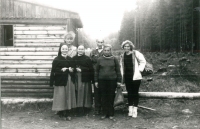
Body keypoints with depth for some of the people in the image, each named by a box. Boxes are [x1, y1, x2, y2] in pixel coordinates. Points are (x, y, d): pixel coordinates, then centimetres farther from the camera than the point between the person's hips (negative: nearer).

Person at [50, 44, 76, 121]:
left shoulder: (70, 59, 10)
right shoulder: (56, 59, -3)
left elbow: (73, 68, 17)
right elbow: (54, 70, -7)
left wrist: (71, 70, -3)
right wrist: (61, 70, -19)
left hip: (69, 80, 4)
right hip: (60, 80, -4)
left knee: (69, 96, 5)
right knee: (61, 96, -1)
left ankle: (68, 113, 12)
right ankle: (61, 112, 12)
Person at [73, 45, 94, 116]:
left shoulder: (87, 59, 1)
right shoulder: (74, 58, 10)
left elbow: (90, 69, -6)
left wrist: (81, 69, -11)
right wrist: (76, 69, -5)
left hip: (85, 79, -2)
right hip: (77, 79, 2)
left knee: (85, 93, -1)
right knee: (78, 93, 2)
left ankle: (86, 110, 8)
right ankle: (80, 109, 10)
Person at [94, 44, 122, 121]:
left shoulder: (114, 59, 2)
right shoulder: (100, 59, 5)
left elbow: (118, 70, 4)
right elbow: (96, 71, 9)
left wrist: (119, 80, 0)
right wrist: (96, 81, 6)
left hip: (112, 80, -1)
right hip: (102, 80, 1)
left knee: (111, 98, 3)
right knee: (104, 97, 7)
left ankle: (111, 114, 14)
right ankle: (104, 113, 18)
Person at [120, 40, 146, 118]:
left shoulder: (135, 53, -5)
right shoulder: (123, 56, 10)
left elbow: (143, 61, -1)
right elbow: (121, 66, 16)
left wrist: (139, 70, -8)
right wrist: (122, 76, 7)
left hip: (135, 77, -4)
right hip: (127, 77, 4)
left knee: (135, 93, 1)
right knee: (129, 93, 9)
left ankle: (135, 110, 8)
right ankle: (130, 109, 16)